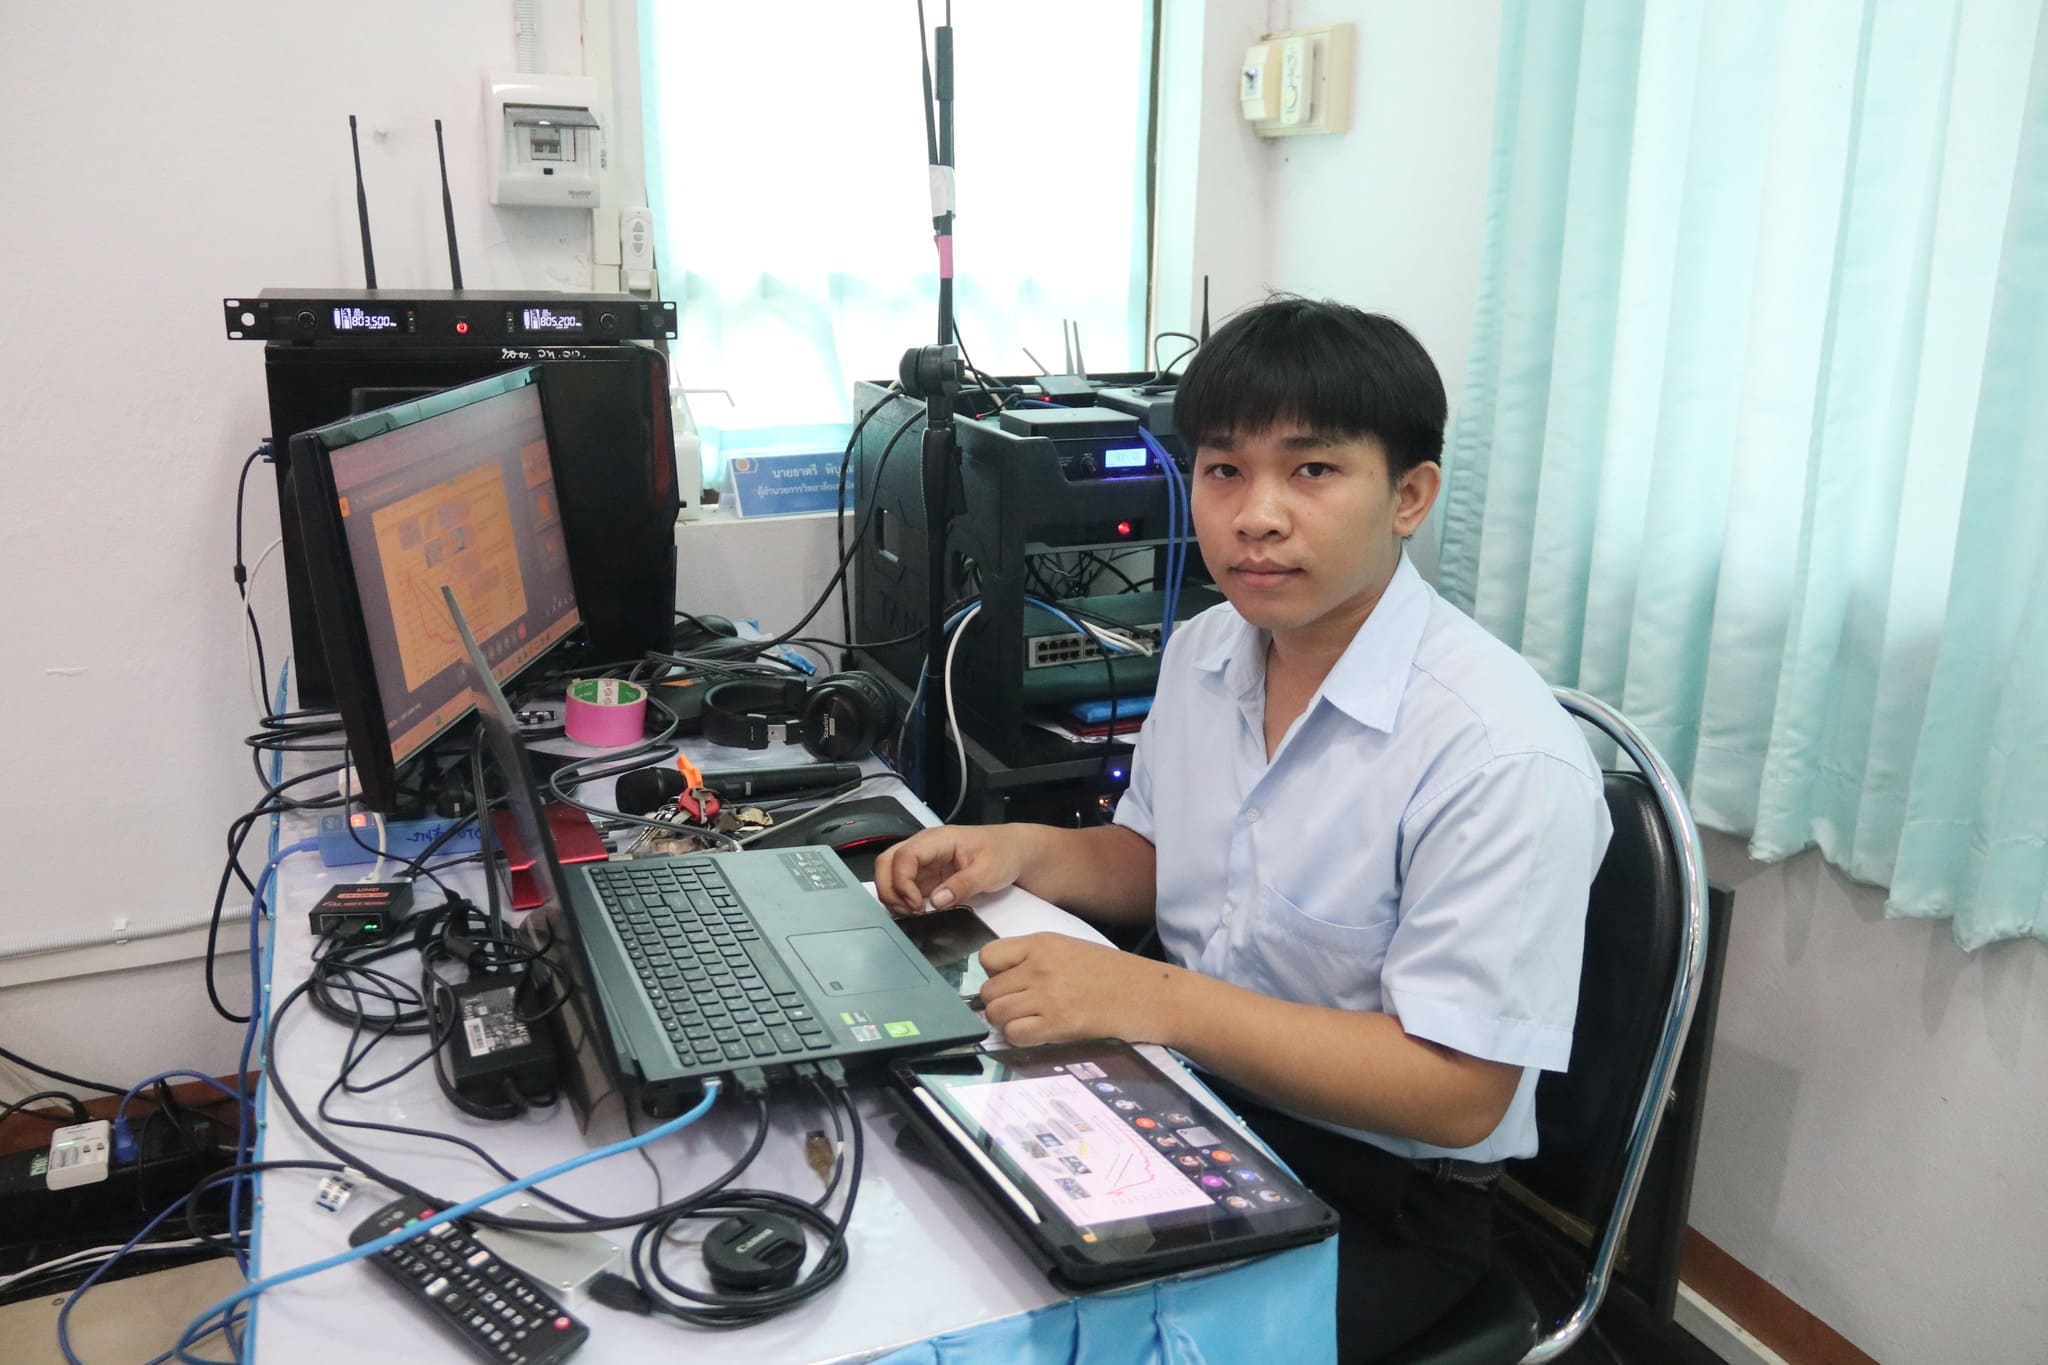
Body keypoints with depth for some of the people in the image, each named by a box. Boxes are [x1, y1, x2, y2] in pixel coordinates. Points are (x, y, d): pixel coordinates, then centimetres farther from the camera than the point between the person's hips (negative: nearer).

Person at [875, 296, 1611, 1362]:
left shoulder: (1503, 754, -24)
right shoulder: (1202, 652, 0)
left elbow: (1455, 1092, -23)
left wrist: (1149, 999, -29)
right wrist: (1026, 852, -6)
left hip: (1377, 1196, -6)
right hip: (1190, 1092, 6)